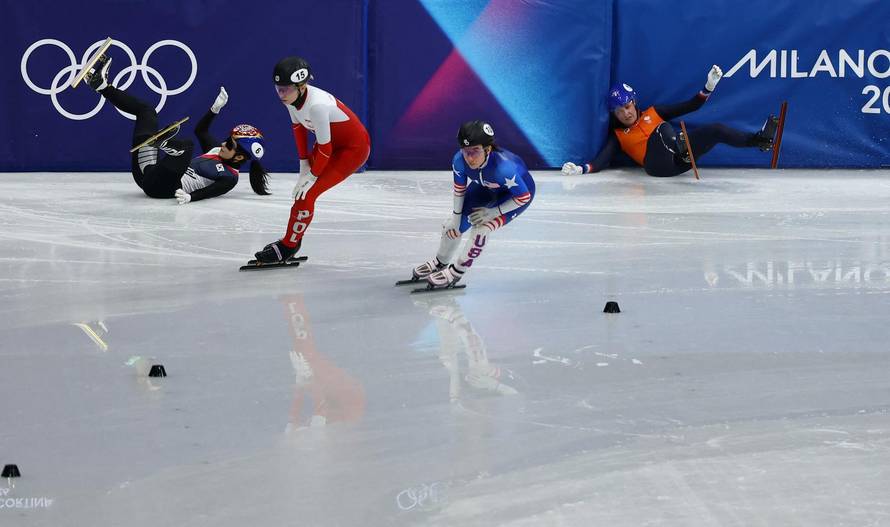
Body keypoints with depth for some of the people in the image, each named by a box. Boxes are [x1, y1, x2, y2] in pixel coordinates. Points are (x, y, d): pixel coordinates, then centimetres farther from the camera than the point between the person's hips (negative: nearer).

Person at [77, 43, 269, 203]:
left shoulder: (230, 178, -6)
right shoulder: (218, 150, 19)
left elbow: (210, 192, -22)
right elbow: (200, 130, 31)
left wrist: (189, 196, -42)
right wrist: (216, 108, 19)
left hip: (159, 185, -9)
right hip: (148, 171, 9)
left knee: (187, 145, -36)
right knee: (146, 110, 14)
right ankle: (101, 85, 3)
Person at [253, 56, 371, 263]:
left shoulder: (316, 105, -37)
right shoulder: (291, 97, -13)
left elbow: (325, 148, -26)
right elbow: (298, 126, 5)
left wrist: (312, 175, -14)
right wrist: (304, 162, 5)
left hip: (353, 149, -8)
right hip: (330, 143, 8)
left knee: (307, 193, -9)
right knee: (301, 189, 7)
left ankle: (288, 246, 6)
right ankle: (292, 241, 21)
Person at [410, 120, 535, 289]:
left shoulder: (503, 167, -45)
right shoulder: (459, 160, -31)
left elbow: (524, 197, -29)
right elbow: (459, 188, -9)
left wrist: (493, 212, -24)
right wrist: (456, 215, -6)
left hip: (520, 190, -5)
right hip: (486, 187, 5)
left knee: (481, 228, -23)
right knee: (452, 225, 6)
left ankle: (456, 272, -1)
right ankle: (440, 263, 35)